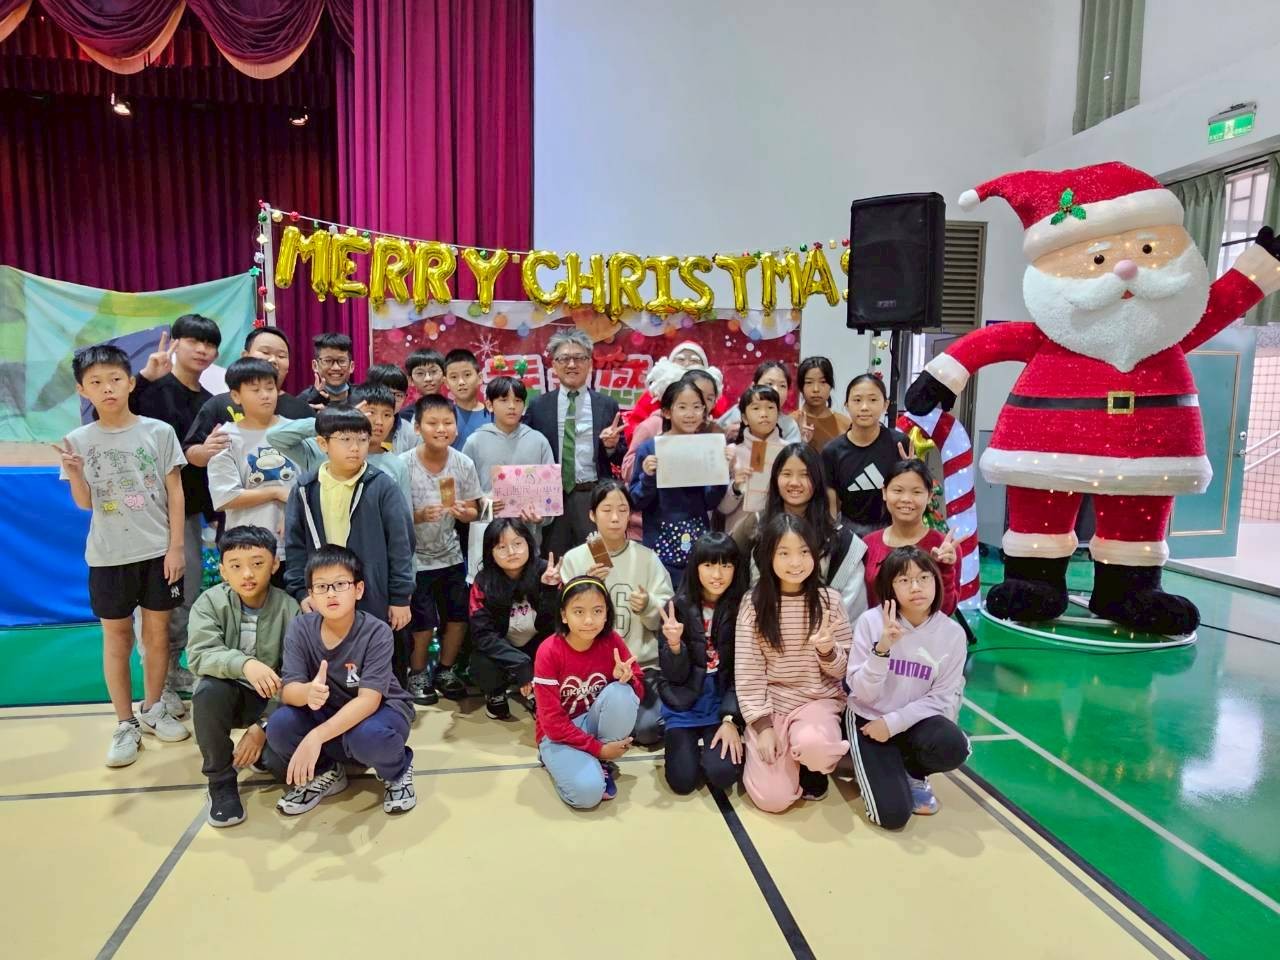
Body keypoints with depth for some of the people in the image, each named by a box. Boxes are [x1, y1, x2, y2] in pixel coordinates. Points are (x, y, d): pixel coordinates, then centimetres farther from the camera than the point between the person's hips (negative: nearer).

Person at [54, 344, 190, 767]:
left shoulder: (159, 431, -4)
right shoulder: (78, 440, 0)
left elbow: (175, 493, -1)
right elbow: (85, 503, 3)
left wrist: (176, 546, -5)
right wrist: (75, 473, -17)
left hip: (157, 550, -1)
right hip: (108, 555, 1)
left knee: (157, 630, 10)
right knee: (116, 636, 8)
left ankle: (152, 709, 28)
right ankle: (125, 724, 20)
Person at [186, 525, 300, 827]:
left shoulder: (289, 608, -15)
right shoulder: (210, 602, -12)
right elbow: (199, 655, -27)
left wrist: (263, 726, -22)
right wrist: (244, 664, -45)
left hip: (272, 700, -1)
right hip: (229, 694, 1)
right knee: (209, 689, -34)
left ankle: (262, 748, 16)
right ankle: (221, 781, -12)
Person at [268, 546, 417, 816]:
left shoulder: (376, 632, -24)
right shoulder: (300, 629, -13)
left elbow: (369, 700, -29)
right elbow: (288, 689, -19)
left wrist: (316, 737, -39)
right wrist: (308, 692, -44)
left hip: (381, 710, -4)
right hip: (328, 712, 4)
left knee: (366, 737, -37)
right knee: (279, 726, -23)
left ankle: (397, 771, 0)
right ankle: (326, 772, 7)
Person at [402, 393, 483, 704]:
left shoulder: (464, 464, -7)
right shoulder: (403, 465, -16)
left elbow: (473, 512, 2)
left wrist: (464, 512, -20)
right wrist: (420, 516, -29)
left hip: (451, 555, 4)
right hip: (415, 558, -4)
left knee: (459, 616, 11)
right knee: (422, 622, 1)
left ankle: (446, 672, 33)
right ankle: (418, 674, 27)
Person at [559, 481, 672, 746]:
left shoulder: (647, 557, -1)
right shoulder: (574, 558, 0)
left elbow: (665, 619, -1)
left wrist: (648, 606, -22)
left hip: (642, 662, 0)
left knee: (647, 731, -15)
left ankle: (624, 704, 17)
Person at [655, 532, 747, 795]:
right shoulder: (678, 607, -8)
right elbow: (674, 675, -7)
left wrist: (730, 719, -15)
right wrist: (674, 644, -28)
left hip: (724, 702, 0)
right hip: (683, 705, 0)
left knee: (722, 773, -20)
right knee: (683, 780, -11)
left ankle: (713, 743, 13)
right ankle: (680, 744, 21)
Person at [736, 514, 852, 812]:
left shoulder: (828, 600, -5)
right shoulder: (753, 604, -6)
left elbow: (842, 670, 0)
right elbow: (747, 671, -6)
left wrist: (827, 651, -23)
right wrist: (762, 726, -13)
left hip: (818, 699, 0)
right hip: (770, 703, 0)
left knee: (812, 746, -34)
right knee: (772, 798, -14)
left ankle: (814, 768, 5)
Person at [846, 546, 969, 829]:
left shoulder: (952, 633, -11)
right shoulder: (871, 621, -17)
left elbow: (942, 698, -7)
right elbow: (862, 693, -17)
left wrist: (893, 723, -18)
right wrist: (881, 649, -33)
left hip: (915, 719, 2)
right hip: (869, 719, -2)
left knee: (952, 747, -31)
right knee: (893, 814, -15)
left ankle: (914, 774, 5)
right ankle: (872, 764, 19)